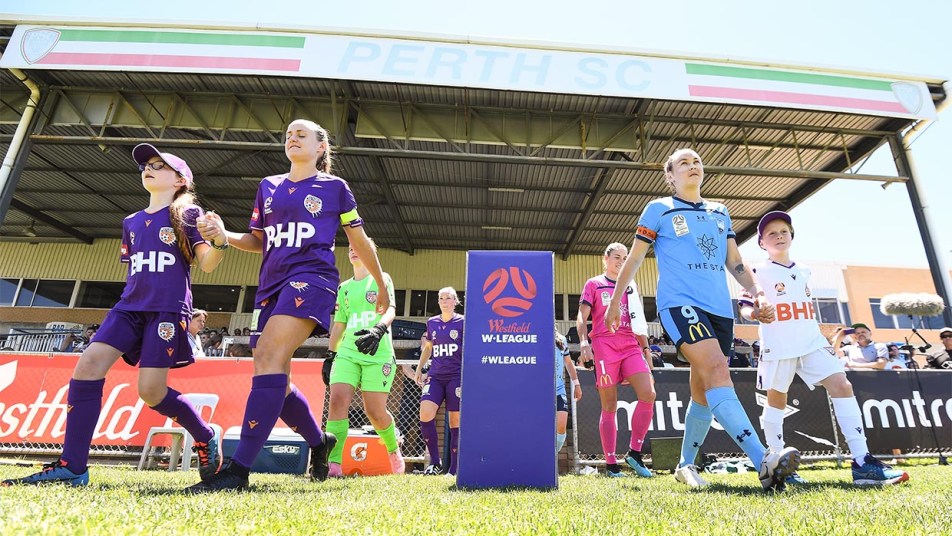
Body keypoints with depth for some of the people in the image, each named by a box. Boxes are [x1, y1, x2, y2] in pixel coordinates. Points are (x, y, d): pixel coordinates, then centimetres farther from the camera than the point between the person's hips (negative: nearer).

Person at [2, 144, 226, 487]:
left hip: (168, 310, -6)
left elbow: (206, 264, -9)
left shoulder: (187, 214, 2)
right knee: (88, 365, -12)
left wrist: (218, 242, -29)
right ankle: (71, 467, -5)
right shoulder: (132, 222, 21)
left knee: (151, 390, -12)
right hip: (128, 307, 6)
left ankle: (207, 437, 12)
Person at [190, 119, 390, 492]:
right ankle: (319, 442, 29)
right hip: (271, 283, 6)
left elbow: (360, 242, 12)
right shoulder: (269, 187, 19)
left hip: (311, 278, -6)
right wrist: (225, 235, 2)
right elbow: (259, 241, 22)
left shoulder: (335, 187, 7)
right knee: (273, 377, 6)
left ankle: (238, 469, -25)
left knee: (270, 354, -26)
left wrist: (381, 287, 17)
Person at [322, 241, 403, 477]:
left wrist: (379, 329, -29)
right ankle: (333, 464, -13)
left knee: (375, 412, -3)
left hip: (378, 354, -4)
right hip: (347, 352, 4)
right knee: (337, 400, -16)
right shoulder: (344, 287, 19)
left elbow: (390, 309, -9)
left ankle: (394, 451, 24)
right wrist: (329, 356, 17)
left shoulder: (381, 278, 6)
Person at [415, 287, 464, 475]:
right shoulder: (432, 322, 12)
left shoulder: (463, 322, 0)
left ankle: (453, 469, 11)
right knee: (425, 414, -15)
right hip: (435, 375, 3)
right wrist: (419, 369, 20)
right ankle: (435, 463, 0)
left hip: (457, 376, -3)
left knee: (455, 421, -1)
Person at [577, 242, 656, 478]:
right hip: (604, 345, -4)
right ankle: (611, 464, 5)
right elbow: (582, 318, 0)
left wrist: (646, 349, 17)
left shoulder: (631, 287, 22)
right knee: (609, 406, -3)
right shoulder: (593, 284, 9)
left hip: (630, 346, 4)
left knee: (648, 394, -14)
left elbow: (639, 322, 23)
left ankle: (634, 452, 1)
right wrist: (584, 343, -15)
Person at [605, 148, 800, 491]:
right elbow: (634, 258, 7)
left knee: (703, 391, 8)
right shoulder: (659, 209, 6)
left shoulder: (720, 213, 21)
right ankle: (763, 461, -34)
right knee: (716, 370, -27)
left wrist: (757, 293, 6)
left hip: (720, 308, 6)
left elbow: (735, 262, 22)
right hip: (680, 302, -5)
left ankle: (686, 465, 23)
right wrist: (615, 301, 6)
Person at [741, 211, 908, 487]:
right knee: (777, 399, 3)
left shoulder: (803, 272, 18)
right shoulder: (758, 271, -1)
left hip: (812, 342, 5)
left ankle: (862, 462, -9)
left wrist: (827, 333, 26)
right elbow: (745, 306, -6)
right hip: (778, 346, -5)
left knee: (842, 386, -10)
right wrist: (755, 313, -27)